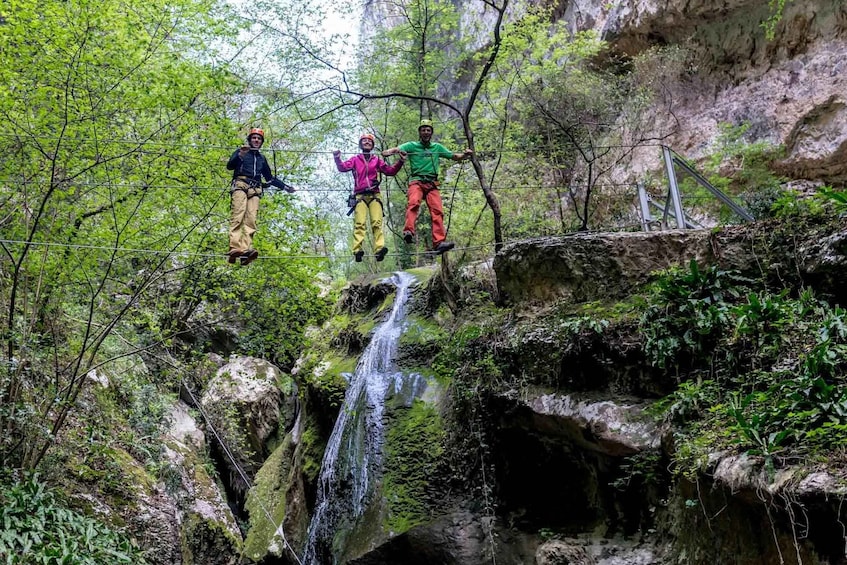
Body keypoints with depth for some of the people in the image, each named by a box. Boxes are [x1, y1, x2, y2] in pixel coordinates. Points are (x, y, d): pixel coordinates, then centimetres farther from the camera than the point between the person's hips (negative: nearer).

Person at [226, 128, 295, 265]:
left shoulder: (262, 158, 32)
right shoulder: (241, 151, 18)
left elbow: (270, 178, 37)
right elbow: (230, 166, 1)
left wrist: (285, 187, 33)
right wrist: (240, 155, -16)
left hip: (255, 190, 4)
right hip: (240, 185, -4)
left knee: (251, 220, -16)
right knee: (238, 215, -22)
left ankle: (246, 250, -33)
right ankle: (235, 248, -36)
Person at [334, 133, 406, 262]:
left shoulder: (377, 160, 24)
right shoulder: (355, 159, 20)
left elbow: (390, 171, 18)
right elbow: (342, 168, 5)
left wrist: (400, 162, 4)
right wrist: (337, 159, -14)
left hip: (374, 195, 1)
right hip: (360, 195, -1)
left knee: (377, 222, -15)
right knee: (359, 223, -15)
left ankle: (379, 249, -29)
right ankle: (357, 251, -27)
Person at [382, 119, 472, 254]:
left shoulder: (437, 147, 23)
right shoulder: (411, 146, 13)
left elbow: (455, 157, 30)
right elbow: (386, 152, 3)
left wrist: (465, 155, 9)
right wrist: (395, 152, -21)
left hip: (432, 184, 3)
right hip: (416, 181, -2)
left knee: (437, 210, -17)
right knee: (413, 203, -32)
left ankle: (439, 242, -26)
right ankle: (408, 232, -45)